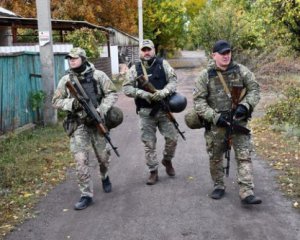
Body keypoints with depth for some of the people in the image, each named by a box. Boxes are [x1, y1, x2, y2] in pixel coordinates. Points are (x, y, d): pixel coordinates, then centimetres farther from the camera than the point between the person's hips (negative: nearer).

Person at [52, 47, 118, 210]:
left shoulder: (98, 75, -4)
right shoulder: (65, 80, 2)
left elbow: (112, 94, -3)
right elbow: (56, 101, 4)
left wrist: (102, 109, -19)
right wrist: (71, 103, -15)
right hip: (78, 125, 1)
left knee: (103, 156, 12)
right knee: (81, 160, -6)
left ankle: (104, 177, 45)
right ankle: (86, 195, 3)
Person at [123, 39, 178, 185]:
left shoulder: (163, 64, 2)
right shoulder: (135, 68, 2)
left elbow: (173, 81, -5)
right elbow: (126, 88, -3)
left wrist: (163, 92, -23)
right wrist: (142, 93, -19)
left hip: (164, 110, 0)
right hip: (146, 112, 0)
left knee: (172, 138, 2)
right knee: (149, 143, 4)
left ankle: (167, 160, 30)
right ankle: (153, 171, 16)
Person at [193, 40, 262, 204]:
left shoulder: (241, 70, -1)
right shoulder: (205, 75, -6)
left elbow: (254, 89, 3)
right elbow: (198, 100, -8)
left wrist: (245, 105, -16)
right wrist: (214, 117, -18)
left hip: (239, 122, 1)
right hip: (215, 124, 0)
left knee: (244, 156, -5)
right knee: (215, 157, 12)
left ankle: (247, 193, -4)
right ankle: (219, 186, 31)